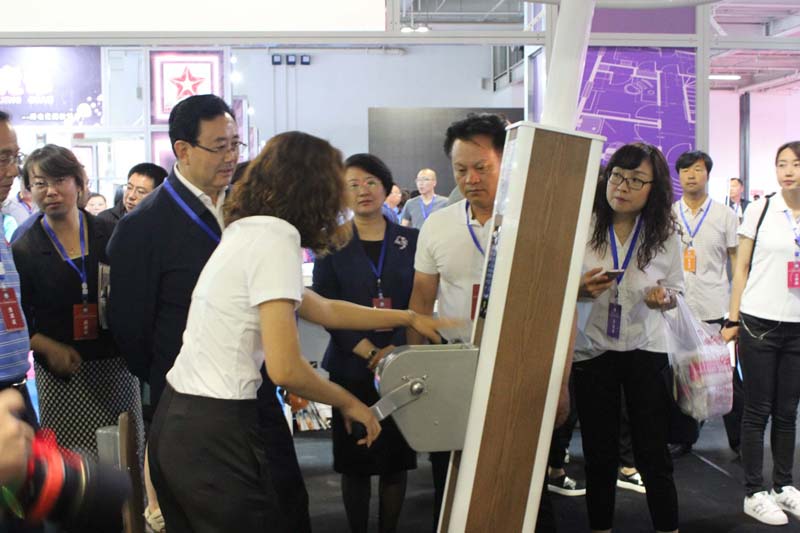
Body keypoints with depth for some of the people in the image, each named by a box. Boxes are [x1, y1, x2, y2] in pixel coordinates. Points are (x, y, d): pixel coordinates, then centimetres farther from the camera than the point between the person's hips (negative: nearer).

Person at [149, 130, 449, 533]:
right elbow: (285, 369, -20)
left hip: (175, 420, 9)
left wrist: (409, 317, 31)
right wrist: (349, 403, -2)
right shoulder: (276, 237, -15)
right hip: (214, 434, -9)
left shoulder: (247, 232, 14)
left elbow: (324, 309, 25)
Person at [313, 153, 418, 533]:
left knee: (396, 457, 6)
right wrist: (372, 354, -14)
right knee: (355, 459, 6)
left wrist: (396, 351, -12)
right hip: (351, 369, 0)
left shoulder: (411, 240, 5)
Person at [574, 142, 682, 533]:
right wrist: (580, 290, -21)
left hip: (645, 350, 1)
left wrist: (662, 297, -15)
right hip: (592, 351, 0)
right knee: (599, 454, 11)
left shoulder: (666, 234, -3)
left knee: (653, 454, 4)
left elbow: (676, 292, 7)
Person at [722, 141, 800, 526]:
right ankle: (753, 493, 12)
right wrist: (733, 318, -2)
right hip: (759, 322, -2)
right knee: (758, 410, 4)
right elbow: (742, 267, 1)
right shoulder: (760, 210, -1)